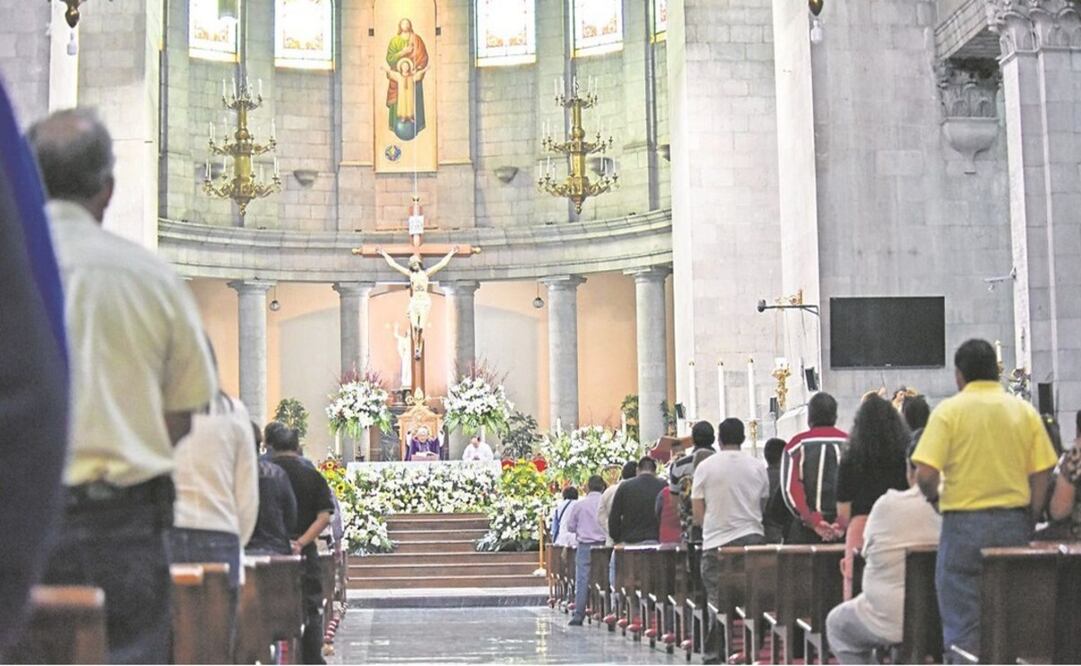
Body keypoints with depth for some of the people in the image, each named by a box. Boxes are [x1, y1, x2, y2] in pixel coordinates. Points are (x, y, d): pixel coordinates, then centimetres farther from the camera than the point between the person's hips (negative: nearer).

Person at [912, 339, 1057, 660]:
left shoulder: (949, 410, -6)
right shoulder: (1025, 411, 5)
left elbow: (926, 474, -14)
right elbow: (1041, 475, 3)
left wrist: (933, 496, 6)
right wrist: (1027, 521, 13)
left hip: (964, 523, -4)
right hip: (1014, 523, 4)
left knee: (962, 625, 1)